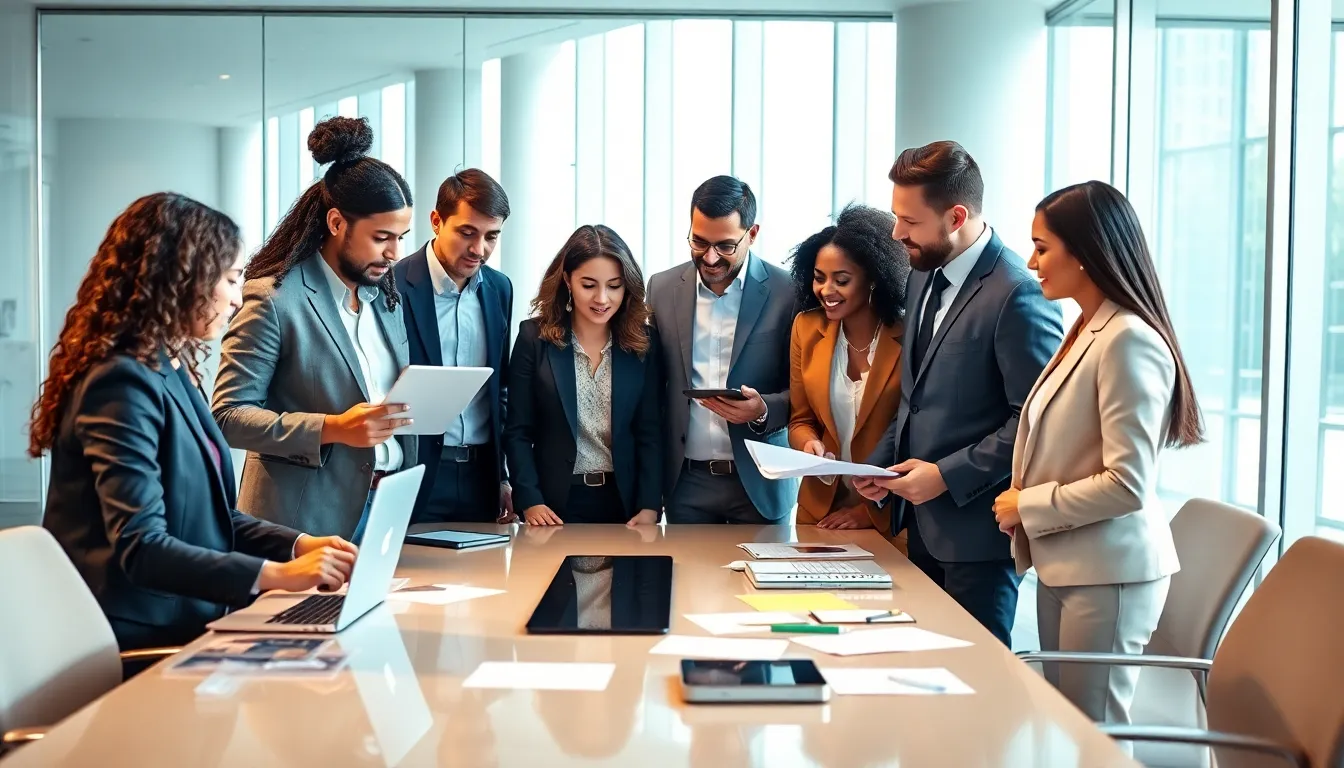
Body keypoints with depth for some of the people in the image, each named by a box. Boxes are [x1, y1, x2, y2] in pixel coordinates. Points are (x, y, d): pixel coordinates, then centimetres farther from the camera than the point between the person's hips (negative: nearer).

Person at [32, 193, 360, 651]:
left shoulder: (171, 369, 11)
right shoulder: (124, 382, -18)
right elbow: (140, 548, -24)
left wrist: (298, 545, 1)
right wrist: (276, 574, -27)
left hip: (182, 624, 8)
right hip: (141, 641, -8)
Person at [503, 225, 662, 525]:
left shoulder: (643, 342, 0)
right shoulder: (535, 337, -5)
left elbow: (649, 433, -1)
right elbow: (518, 432, -4)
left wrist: (650, 507, -12)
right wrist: (530, 501, -15)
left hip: (624, 500, 2)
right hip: (556, 502, -1)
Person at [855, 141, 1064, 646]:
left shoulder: (1019, 294, -17)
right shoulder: (923, 280, 11)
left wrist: (947, 476, -17)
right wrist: (881, 463, 7)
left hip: (977, 529, -8)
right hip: (923, 524, 8)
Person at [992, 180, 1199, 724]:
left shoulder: (1128, 340, -18)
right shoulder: (1086, 332, 10)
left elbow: (1128, 485, -22)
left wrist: (1028, 505, -12)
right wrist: (1020, 502, 3)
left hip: (1107, 576, -9)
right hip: (1064, 566, 9)